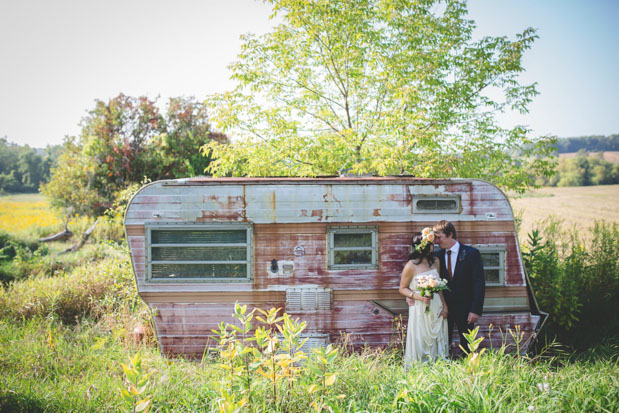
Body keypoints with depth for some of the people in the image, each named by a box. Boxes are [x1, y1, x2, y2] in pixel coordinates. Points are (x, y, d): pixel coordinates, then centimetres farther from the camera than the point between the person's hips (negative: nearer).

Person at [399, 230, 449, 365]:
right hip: (420, 310, -5)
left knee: (438, 342, 9)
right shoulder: (411, 266, -12)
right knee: (421, 344, 2)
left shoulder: (435, 262, 5)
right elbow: (402, 289, -4)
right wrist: (418, 296, -20)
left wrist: (444, 306, 4)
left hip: (437, 309, 5)